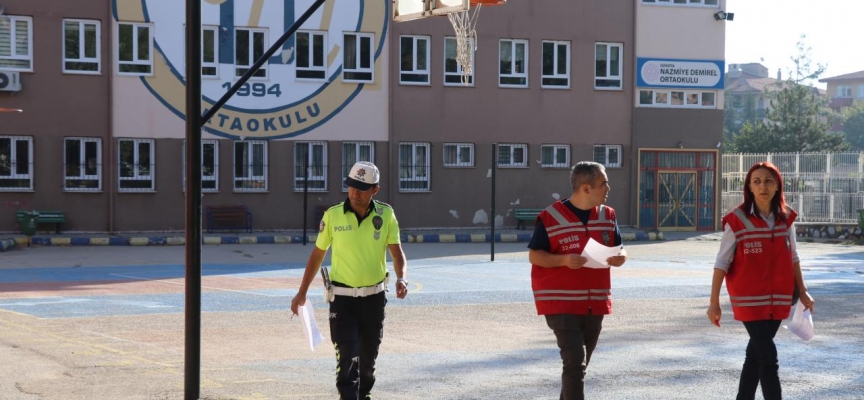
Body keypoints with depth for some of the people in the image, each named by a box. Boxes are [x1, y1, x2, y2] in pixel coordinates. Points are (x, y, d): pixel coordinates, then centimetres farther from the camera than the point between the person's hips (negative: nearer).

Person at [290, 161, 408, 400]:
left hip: (374, 297, 2)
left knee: (368, 356, 15)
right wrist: (302, 292, 5)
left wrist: (401, 278, -25)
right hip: (342, 298, -2)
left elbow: (397, 252, -4)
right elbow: (317, 254, 4)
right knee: (347, 357, -12)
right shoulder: (333, 215, -7)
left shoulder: (386, 214, -4)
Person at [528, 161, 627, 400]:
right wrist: (564, 260, -24)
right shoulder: (550, 218, -9)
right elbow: (534, 255, -6)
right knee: (575, 362, -14)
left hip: (595, 304, 6)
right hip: (561, 303, -6)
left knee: (580, 364, 15)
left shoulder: (607, 216, 7)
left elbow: (619, 249, 14)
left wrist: (620, 258, -11)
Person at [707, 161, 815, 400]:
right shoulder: (737, 220, -12)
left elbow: (792, 257, 14)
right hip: (749, 300, -5)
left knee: (756, 354, 15)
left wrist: (802, 291, 13)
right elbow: (722, 262, -8)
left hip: (778, 299, 5)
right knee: (768, 357, -11)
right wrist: (714, 302, -9)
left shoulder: (786, 218, 2)